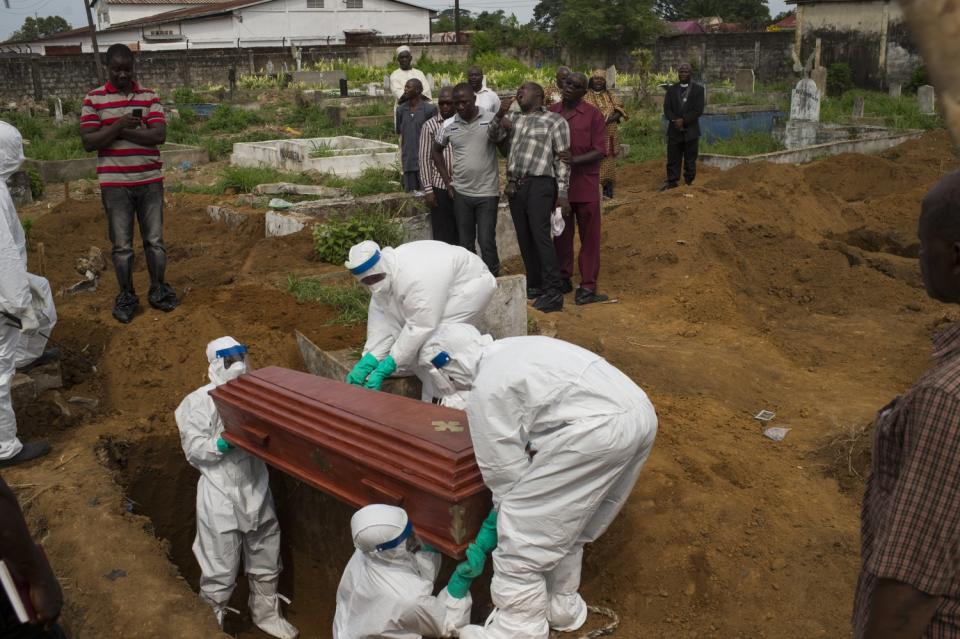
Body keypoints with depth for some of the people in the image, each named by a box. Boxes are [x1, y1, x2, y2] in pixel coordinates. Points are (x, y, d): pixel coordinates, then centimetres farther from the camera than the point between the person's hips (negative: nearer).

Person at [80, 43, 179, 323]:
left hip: (150, 181, 1)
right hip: (115, 184, -1)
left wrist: (122, 131, -12)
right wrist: (118, 125, -17)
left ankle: (159, 290, 21)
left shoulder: (149, 97, 4)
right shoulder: (94, 99, -1)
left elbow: (159, 135, -9)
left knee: (155, 240, 8)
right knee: (122, 245, 5)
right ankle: (126, 297, 16)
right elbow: (88, 142, -8)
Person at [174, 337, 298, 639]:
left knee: (266, 560, 19)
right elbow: (194, 450, -12)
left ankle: (267, 614, 40)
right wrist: (222, 444, -27)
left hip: (257, 490, 5)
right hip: (221, 497, -5)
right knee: (221, 569, 6)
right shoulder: (200, 401, -9)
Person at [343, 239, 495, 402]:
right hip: (442, 290, 9)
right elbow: (382, 323, -11)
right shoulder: (382, 276, -12)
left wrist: (385, 368, -31)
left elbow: (420, 328, -36)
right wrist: (366, 363, -20)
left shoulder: (417, 279, -39)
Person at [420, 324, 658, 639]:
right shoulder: (513, 349, 25)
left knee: (521, 530, 3)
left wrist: (504, 511, 19)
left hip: (598, 430, -10)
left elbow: (505, 468, 1)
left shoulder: (485, 391, -2)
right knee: (565, 521, 25)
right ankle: (562, 606, 39)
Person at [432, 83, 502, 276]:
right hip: (460, 194, 3)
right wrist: (447, 181, 10)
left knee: (486, 241, -4)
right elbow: (437, 152, 17)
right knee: (465, 243, 11)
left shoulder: (492, 120, -5)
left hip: (488, 192, -3)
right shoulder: (448, 126, 2)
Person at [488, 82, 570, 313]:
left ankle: (553, 293, -16)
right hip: (515, 186, 6)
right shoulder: (513, 117, 19)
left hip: (539, 184, -6)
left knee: (540, 235, -16)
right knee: (524, 238, 9)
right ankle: (534, 286, 20)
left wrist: (562, 193, -8)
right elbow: (495, 137, 8)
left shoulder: (555, 121, 2)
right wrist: (500, 115, -9)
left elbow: (562, 158, -2)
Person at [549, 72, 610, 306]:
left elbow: (600, 151, -8)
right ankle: (563, 279, 25)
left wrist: (574, 160, -22)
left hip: (585, 184, -4)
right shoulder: (552, 112, 7)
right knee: (561, 234, 12)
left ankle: (588, 286, 7)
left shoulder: (592, 115, -4)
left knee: (589, 237, 1)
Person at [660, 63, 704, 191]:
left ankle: (689, 182, 11)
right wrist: (675, 120, -16)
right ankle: (672, 181, 12)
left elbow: (698, 110, -8)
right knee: (673, 158, 4)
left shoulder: (698, 89, 1)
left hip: (691, 131, -2)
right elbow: (666, 108, 1)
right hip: (674, 130, 2)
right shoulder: (671, 89, 10)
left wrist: (683, 120, -17)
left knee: (690, 160, 4)